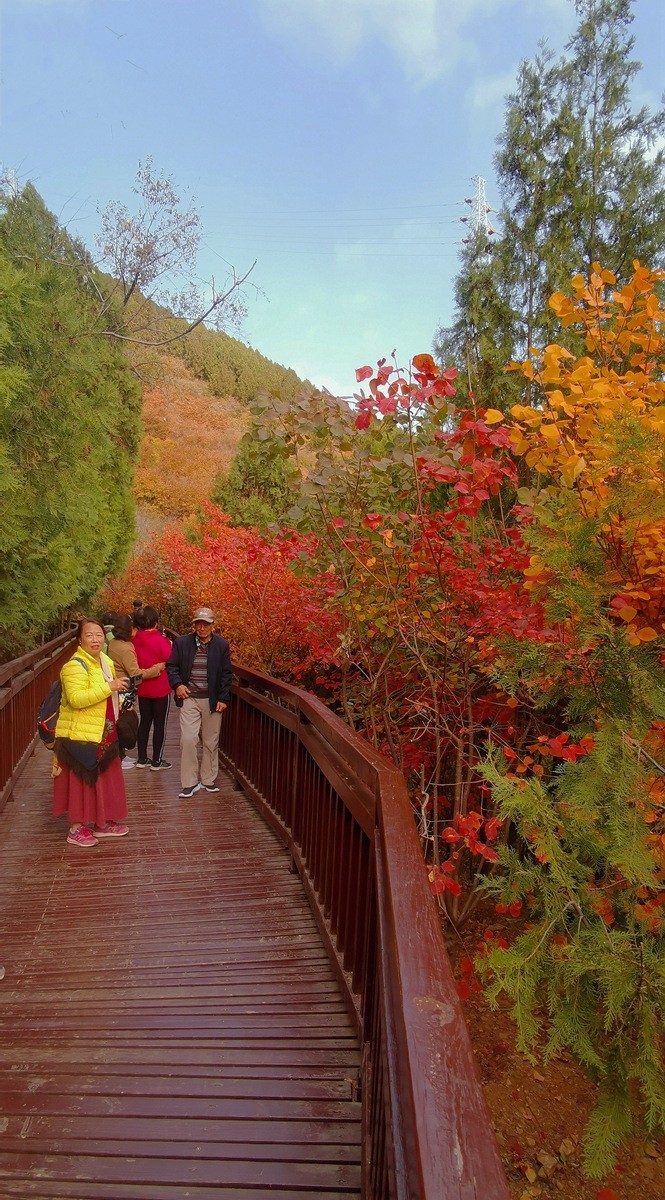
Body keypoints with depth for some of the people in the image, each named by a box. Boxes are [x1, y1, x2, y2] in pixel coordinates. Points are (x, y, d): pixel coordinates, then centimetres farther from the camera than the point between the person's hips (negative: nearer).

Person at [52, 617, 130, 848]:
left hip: (103, 734, 9)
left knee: (104, 778, 15)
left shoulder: (105, 661, 10)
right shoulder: (75, 665, -18)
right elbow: (76, 699, -31)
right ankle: (76, 829, 15)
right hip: (80, 735, -9)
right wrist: (109, 687, -32)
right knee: (81, 781, 1)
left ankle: (102, 823, 28)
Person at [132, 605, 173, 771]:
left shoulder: (135, 640, -2)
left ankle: (142, 758, 22)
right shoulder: (160, 640, -19)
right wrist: (170, 645, 0)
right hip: (161, 689, -5)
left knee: (144, 722, 15)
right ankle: (156, 761, 11)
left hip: (142, 689, 5)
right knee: (160, 724, 5)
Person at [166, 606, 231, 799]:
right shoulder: (182, 643, 0)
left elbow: (226, 673, 1)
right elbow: (171, 666, 7)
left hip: (213, 700, 1)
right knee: (188, 739, -8)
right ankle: (189, 783, 4)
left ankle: (208, 780, 24)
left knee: (211, 742, 9)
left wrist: (223, 699, -3)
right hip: (189, 698, -1)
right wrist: (177, 684, -9)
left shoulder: (222, 645, 0)